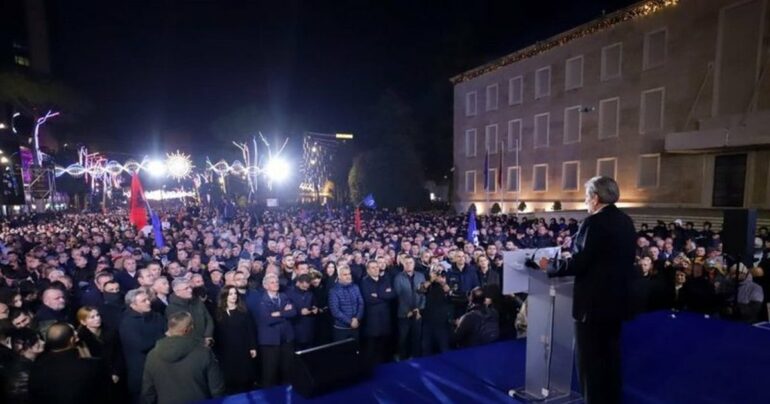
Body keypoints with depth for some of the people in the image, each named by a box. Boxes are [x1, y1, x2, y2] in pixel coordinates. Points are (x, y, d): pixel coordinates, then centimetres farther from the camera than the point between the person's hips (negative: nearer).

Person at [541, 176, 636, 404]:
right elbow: (615, 259, 14)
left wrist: (549, 265, -9)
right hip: (617, 299, 9)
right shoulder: (626, 221, 7)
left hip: (594, 301, -9)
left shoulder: (595, 223, -20)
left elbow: (578, 263, -23)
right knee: (611, 355, 20)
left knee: (590, 358, 4)